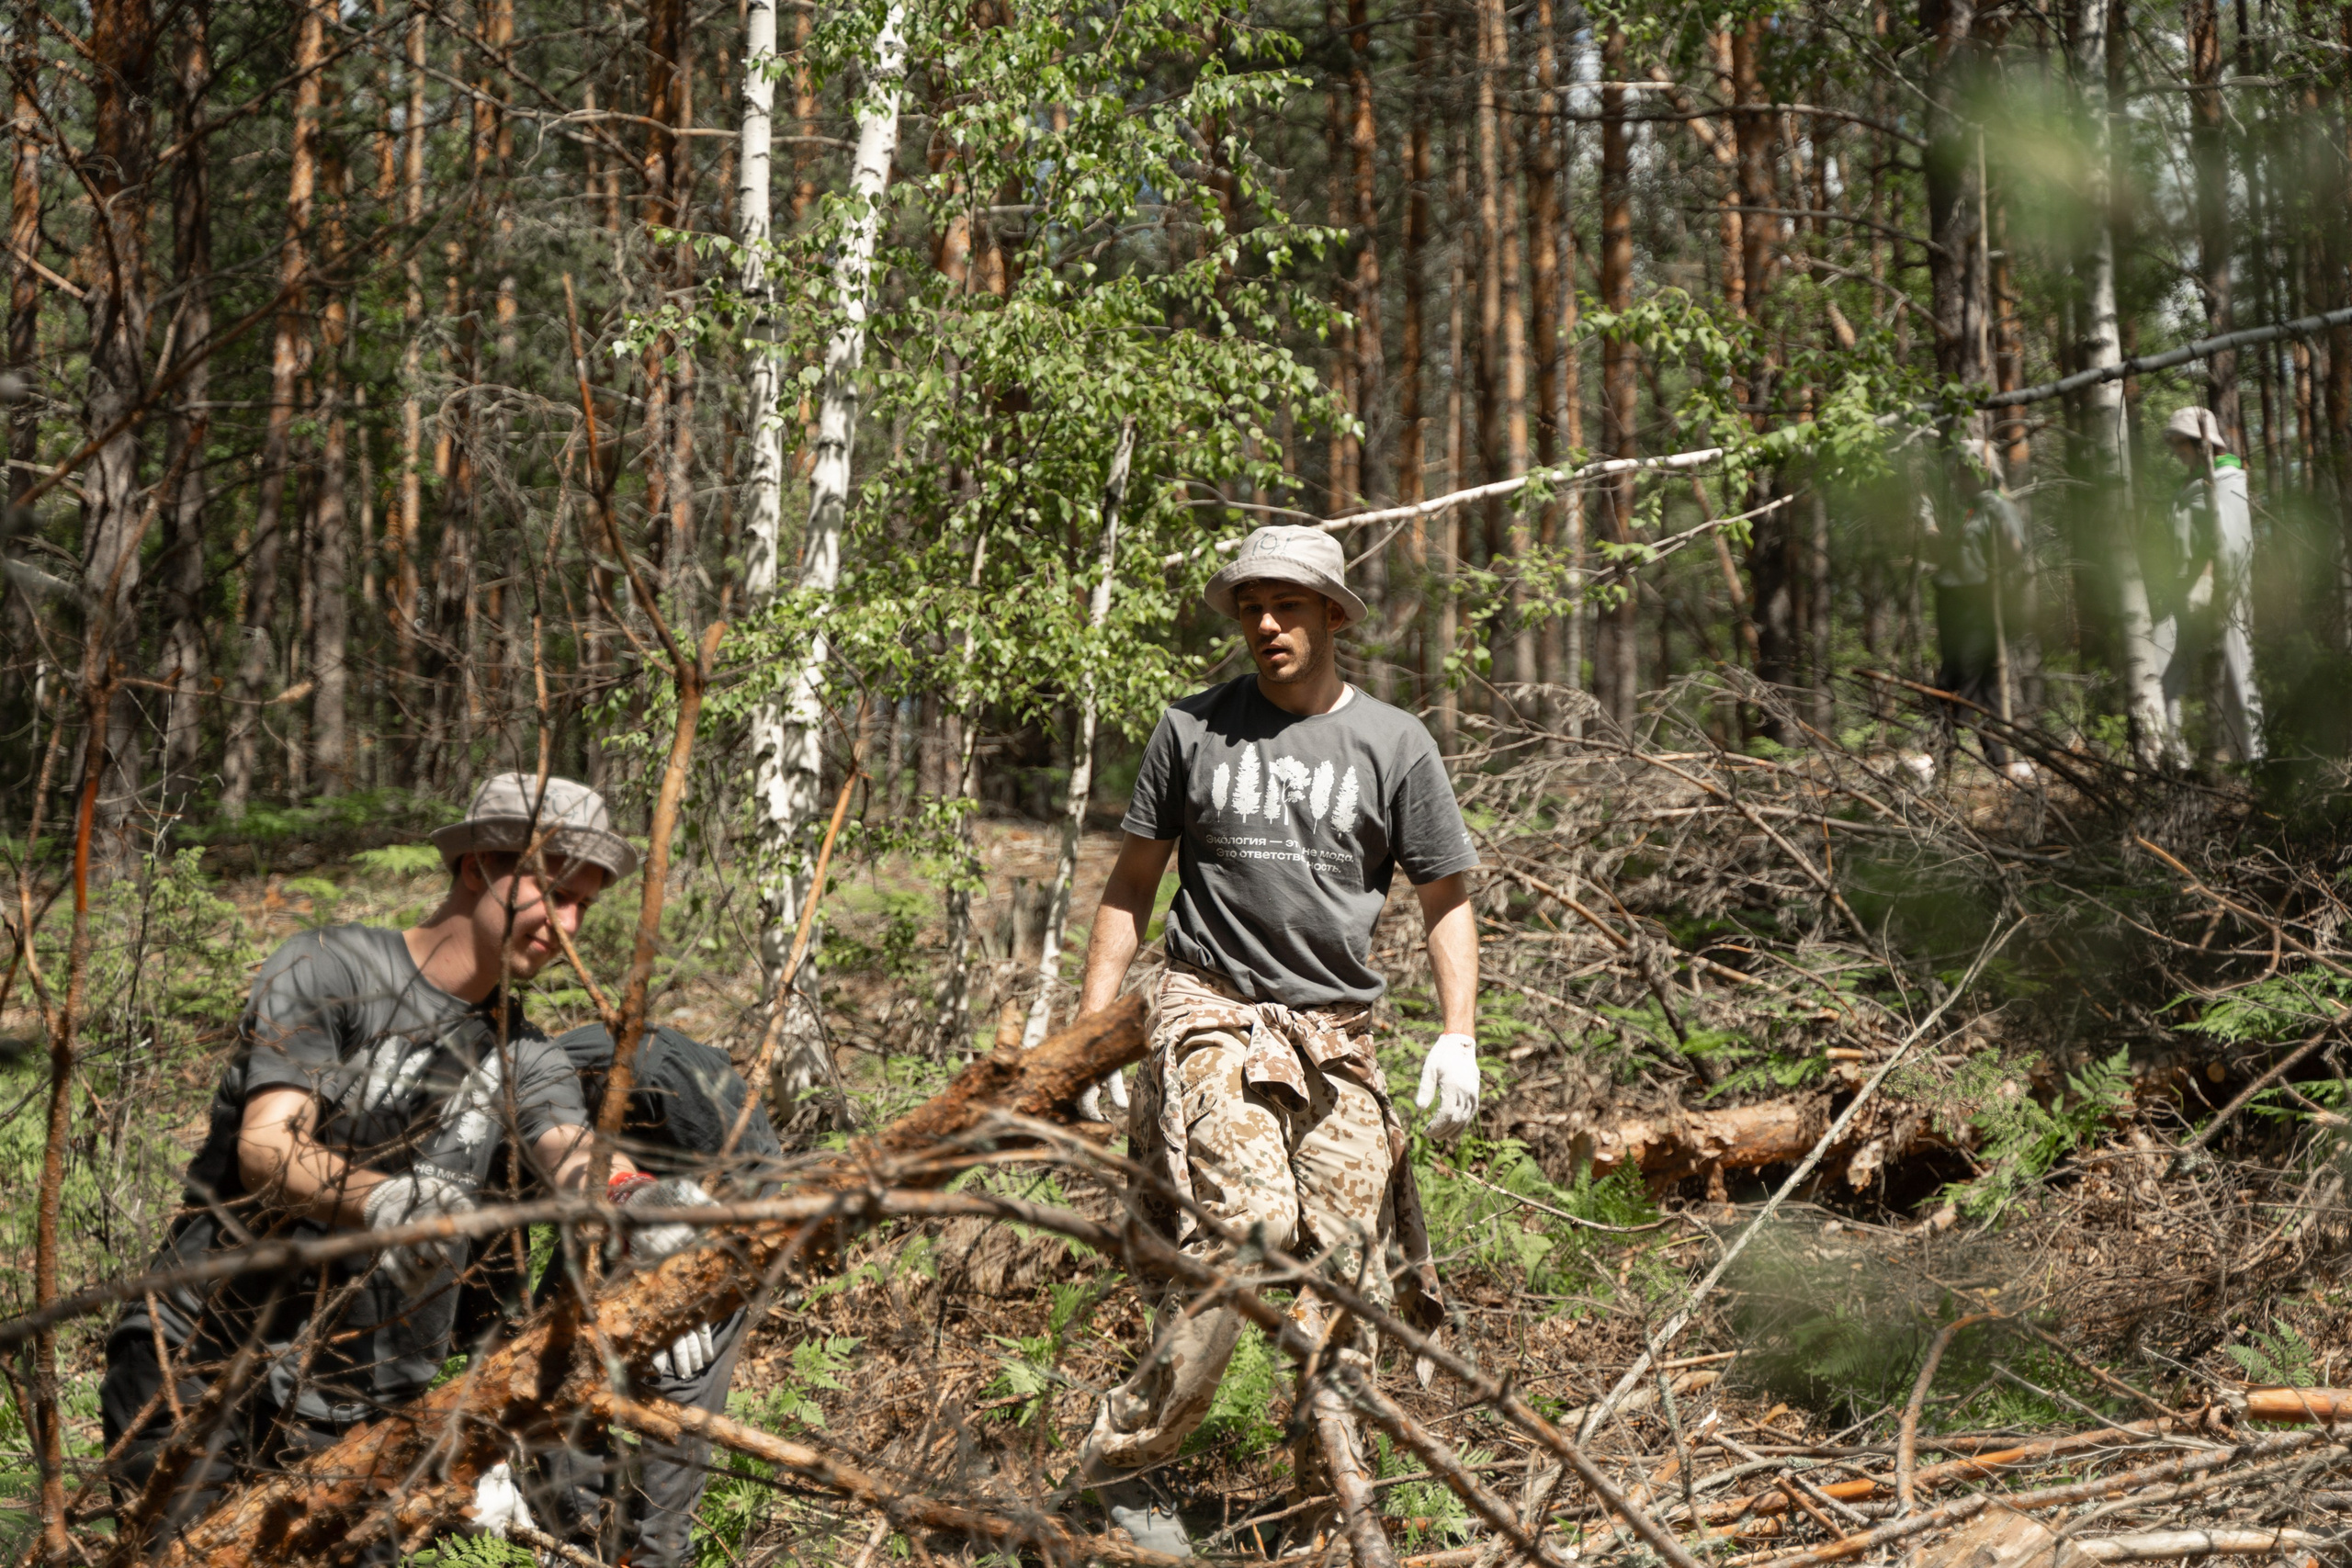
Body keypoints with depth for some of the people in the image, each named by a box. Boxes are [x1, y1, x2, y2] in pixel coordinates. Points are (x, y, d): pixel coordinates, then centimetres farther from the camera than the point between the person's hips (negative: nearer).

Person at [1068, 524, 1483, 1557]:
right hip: (1214, 1016, -2)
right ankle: (1125, 1456, -8)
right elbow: (1131, 886, 13)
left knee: (1346, 1262, 0)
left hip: (1337, 1038, 2)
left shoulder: (1394, 745, 7)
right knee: (1241, 1230, -19)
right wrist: (1091, 1030, 6)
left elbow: (1446, 901, 10)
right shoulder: (1193, 730, 8)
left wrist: (1457, 1038, -3)